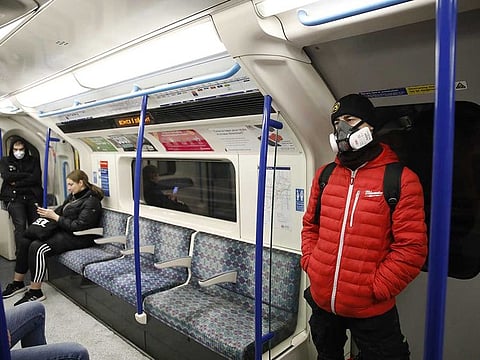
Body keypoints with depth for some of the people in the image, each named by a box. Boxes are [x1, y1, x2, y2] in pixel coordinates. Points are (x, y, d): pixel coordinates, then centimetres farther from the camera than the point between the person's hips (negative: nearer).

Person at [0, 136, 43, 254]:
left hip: (33, 196, 1)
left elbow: (36, 178, 1)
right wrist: (27, 175, -1)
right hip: (14, 197, -1)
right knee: (20, 225, -16)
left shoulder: (34, 160, 15)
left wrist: (17, 183, -3)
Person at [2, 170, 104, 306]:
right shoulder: (74, 196, 13)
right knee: (25, 241, -1)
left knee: (37, 248, -25)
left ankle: (35, 292, -13)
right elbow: (61, 210, 20)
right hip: (63, 230, 10)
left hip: (78, 238, -10)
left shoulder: (91, 201, -16)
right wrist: (48, 213, 0)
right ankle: (18, 283, 10)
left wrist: (55, 217, -17)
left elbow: (78, 226, -21)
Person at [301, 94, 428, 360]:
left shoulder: (400, 179, -12)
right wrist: (310, 264, 0)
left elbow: (411, 247, -14)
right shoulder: (325, 175, 2)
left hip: (371, 309, -5)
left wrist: (376, 289, -14)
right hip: (321, 300, 5)